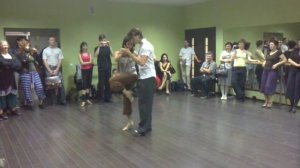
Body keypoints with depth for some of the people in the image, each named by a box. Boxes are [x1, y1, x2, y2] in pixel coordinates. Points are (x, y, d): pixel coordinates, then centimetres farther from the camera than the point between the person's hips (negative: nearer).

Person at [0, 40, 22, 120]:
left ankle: (13, 109, 22)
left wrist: (9, 66, -16)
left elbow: (19, 65, -2)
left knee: (12, 93, 11)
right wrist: (13, 64, -11)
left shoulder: (12, 56, 12)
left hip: (11, 78, 6)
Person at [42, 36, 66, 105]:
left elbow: (60, 61, 2)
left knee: (61, 84, -6)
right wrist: (50, 70, -10)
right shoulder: (45, 50, 6)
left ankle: (62, 100, -4)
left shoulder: (58, 50, 7)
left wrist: (56, 70, -9)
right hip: (49, 69, 0)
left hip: (57, 69, 0)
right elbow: (45, 61, 0)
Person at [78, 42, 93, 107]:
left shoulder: (89, 53, 9)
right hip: (84, 70, -4)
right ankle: (83, 100, -9)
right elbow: (82, 63, -9)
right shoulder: (80, 54, 1)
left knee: (89, 84, 7)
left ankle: (87, 98, 16)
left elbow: (91, 62, -2)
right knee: (84, 84, -9)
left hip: (90, 70, 4)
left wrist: (85, 63, -14)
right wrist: (89, 62, -6)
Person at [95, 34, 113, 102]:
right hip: (101, 68, -2)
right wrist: (99, 46, -20)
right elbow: (96, 55, -16)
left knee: (108, 82, 4)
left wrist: (109, 46, -17)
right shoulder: (97, 48, 4)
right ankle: (101, 96, 8)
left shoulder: (107, 47, 7)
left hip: (108, 67, 2)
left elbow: (112, 55, -9)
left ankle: (107, 97, 13)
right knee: (101, 82, -4)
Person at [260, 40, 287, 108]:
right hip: (265, 70, 7)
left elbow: (285, 60, -11)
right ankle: (266, 102, 14)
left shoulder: (278, 52, -6)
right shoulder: (269, 52, 15)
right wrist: (264, 62, 11)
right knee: (264, 86, 4)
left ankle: (270, 102, 3)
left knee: (269, 86, -10)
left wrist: (277, 64, -17)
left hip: (273, 71, -7)